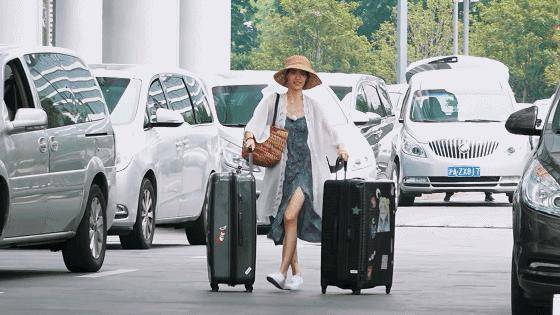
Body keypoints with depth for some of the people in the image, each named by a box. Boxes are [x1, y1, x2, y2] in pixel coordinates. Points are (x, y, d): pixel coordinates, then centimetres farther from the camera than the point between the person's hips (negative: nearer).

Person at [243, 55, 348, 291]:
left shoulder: (312, 106, 10)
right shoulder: (273, 102, 6)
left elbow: (328, 131, 19)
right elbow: (256, 123, -5)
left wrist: (340, 147, 3)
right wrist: (250, 137, -25)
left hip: (306, 168, -1)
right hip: (282, 170, 1)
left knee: (290, 216, -19)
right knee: (285, 222, 4)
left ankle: (282, 273, -20)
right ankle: (296, 273, 16)